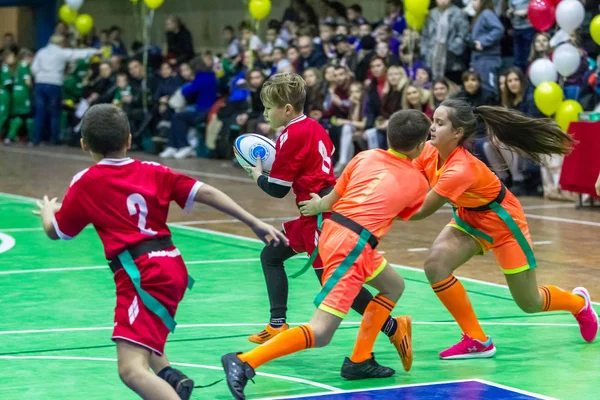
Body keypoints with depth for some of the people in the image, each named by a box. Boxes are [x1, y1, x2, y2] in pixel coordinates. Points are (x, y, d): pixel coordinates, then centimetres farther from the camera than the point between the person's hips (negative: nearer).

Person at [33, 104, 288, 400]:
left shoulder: (85, 183, 1)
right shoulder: (152, 172, 12)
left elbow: (55, 232, 14)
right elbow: (205, 193, 4)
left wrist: (46, 211, 37)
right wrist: (254, 223, 7)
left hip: (140, 274, -7)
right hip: (173, 266, 7)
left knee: (131, 370, -17)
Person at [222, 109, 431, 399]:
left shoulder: (365, 157, 13)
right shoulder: (417, 182, 4)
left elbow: (330, 202, 12)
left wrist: (317, 206, 34)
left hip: (332, 231, 8)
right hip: (353, 247, -7)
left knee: (394, 286, 27)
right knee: (320, 333, -9)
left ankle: (359, 361, 24)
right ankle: (244, 362, -21)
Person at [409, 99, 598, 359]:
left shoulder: (460, 169, -38)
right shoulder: (429, 153, -16)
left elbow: (421, 211, -36)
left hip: (502, 224, -7)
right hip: (469, 219, 7)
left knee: (529, 303, 6)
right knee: (435, 265, -20)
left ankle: (579, 303, 41)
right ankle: (477, 341, -6)